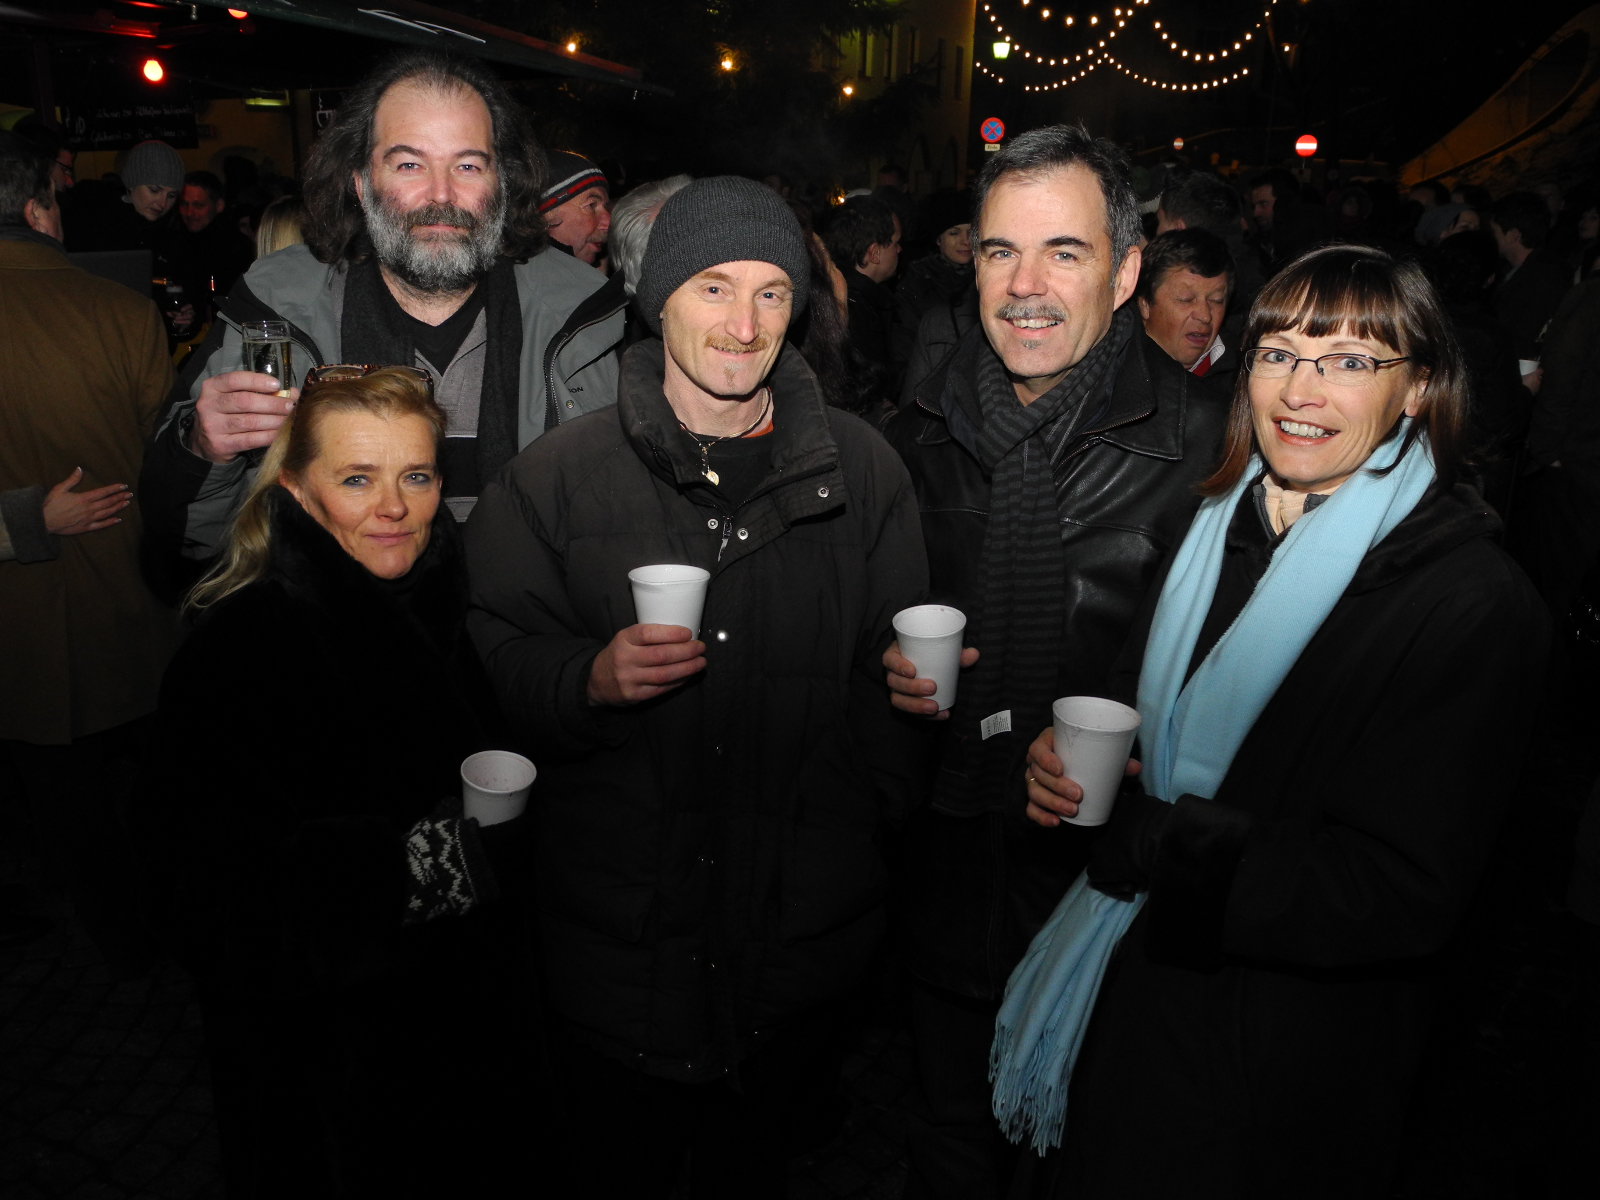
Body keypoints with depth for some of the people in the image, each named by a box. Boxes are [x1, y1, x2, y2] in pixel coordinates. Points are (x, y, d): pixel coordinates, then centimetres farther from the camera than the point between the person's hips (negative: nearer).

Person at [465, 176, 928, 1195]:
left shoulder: (862, 470, -1)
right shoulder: (557, 477, -5)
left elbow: (894, 667, 4)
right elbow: (497, 663, -3)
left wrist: (883, 819, 0)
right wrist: (593, 680, -22)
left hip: (804, 919, 1)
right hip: (616, 919, -1)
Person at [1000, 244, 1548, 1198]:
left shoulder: (1475, 601, -20)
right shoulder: (1219, 528, -1)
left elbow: (1404, 894, -24)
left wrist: (1153, 836, -25)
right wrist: (1070, 762, -13)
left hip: (1293, 1059, -5)